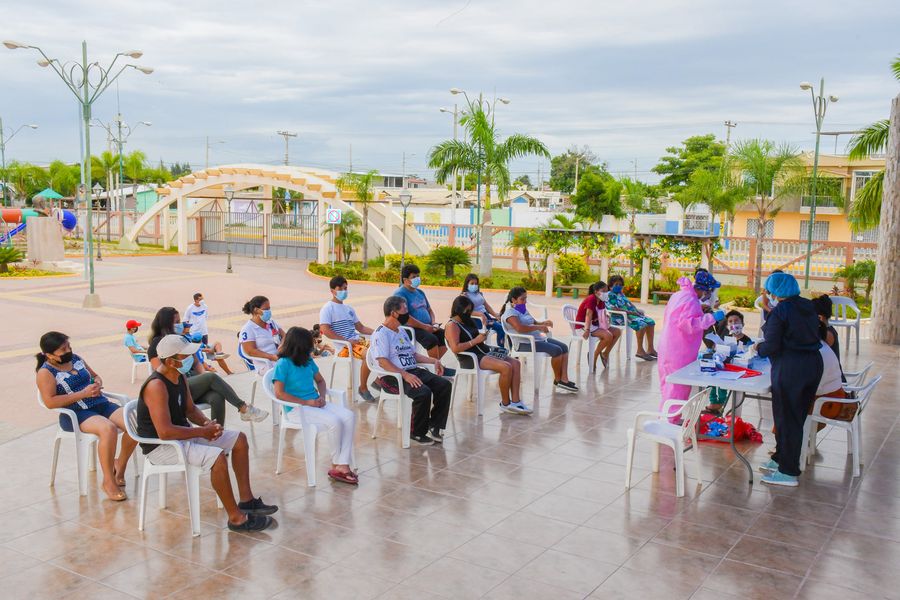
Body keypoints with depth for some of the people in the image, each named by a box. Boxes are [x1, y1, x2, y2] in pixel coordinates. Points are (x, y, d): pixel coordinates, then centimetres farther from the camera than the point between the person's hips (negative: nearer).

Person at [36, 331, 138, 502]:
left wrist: (98, 383, 2)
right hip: (75, 414, -6)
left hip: (101, 404, 7)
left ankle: (119, 468, 6)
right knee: (108, 429, -36)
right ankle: (108, 482, -21)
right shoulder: (46, 373, -5)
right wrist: (83, 393, -17)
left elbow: (95, 376, 27)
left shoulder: (76, 358, 15)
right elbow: (50, 402, -17)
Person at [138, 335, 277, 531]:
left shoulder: (180, 376, 2)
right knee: (216, 457, -31)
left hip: (181, 433, 10)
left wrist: (206, 423, -7)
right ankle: (236, 518, -17)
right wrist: (202, 432, -23)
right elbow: (164, 432, -33)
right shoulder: (156, 386, -28)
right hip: (160, 447, -10)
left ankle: (246, 500, 15)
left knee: (239, 440, 7)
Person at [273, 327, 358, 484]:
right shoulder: (283, 364, -10)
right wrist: (307, 402, -15)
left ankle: (342, 465, -20)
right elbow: (279, 393, -15)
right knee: (334, 422, -27)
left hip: (315, 403, 7)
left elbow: (320, 380, 22)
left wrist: (322, 397, 0)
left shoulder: (308, 360, 10)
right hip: (296, 409, -7)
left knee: (349, 416, -16)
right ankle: (336, 464, -5)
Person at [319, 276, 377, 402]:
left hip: (358, 340, 8)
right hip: (343, 346, -8)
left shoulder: (348, 308, 21)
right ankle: (363, 388, -13)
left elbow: (360, 328, 23)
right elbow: (325, 330, -16)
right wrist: (347, 341, -19)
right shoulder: (328, 308, -3)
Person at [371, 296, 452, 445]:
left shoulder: (401, 331, 23)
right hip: (393, 377, -9)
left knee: (444, 385, -9)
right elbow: (383, 362, -18)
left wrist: (434, 360, 17)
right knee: (423, 392, -31)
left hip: (414, 371, 9)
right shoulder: (381, 334, -7)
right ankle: (417, 433, -11)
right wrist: (405, 374, -26)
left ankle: (434, 426, -2)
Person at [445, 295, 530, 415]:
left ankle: (515, 401, -12)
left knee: (515, 363, -6)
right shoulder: (452, 325, -7)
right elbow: (455, 348, -20)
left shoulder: (467, 322, 20)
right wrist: (476, 340, -18)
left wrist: (482, 336, 3)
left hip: (483, 353, 10)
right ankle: (505, 403, -12)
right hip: (471, 359, -10)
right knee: (506, 367, -27)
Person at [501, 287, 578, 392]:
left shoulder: (523, 309, 18)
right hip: (525, 343, -10)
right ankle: (557, 380, -4)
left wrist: (543, 323, 4)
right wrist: (539, 327, -20)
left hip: (538, 337, 10)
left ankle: (564, 379, -9)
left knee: (564, 347, -1)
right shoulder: (510, 312, -11)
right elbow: (520, 328, -28)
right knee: (557, 350, -22)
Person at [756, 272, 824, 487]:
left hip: (790, 368, -8)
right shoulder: (809, 307, 9)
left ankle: (789, 472, 10)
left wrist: (758, 348, 5)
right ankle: (782, 459, 32)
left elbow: (771, 346, -16)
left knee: (786, 419, 3)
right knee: (798, 416, 17)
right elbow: (813, 335, 17)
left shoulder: (780, 311, -13)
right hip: (814, 364, 8)